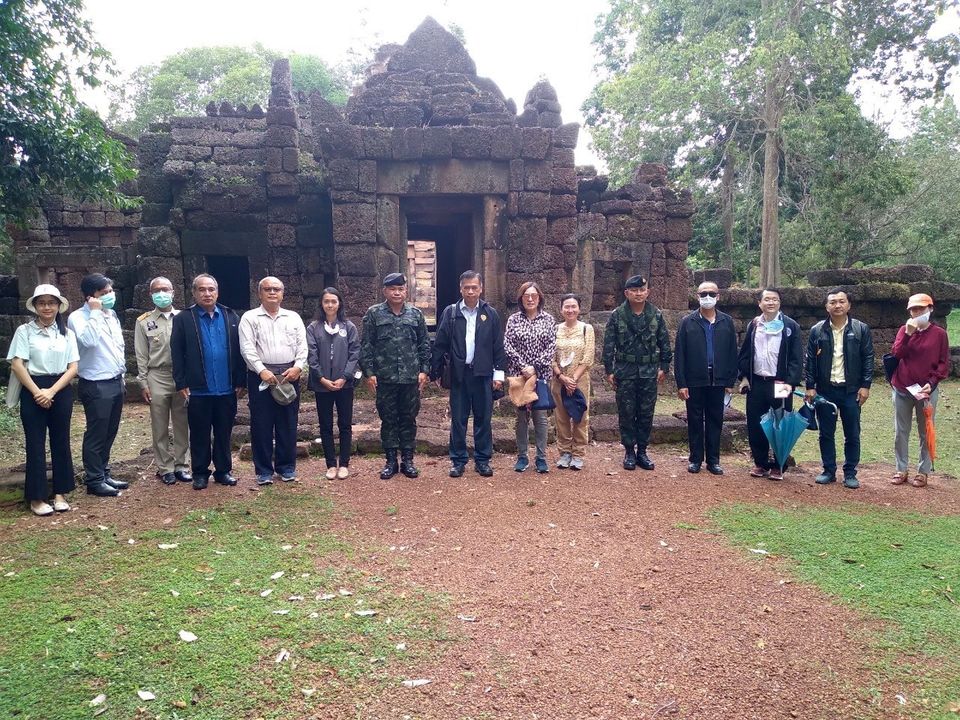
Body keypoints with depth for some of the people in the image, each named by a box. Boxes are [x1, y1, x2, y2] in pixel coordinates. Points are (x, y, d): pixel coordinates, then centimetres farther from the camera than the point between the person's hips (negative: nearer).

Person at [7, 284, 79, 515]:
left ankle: (60, 493, 18)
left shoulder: (67, 333, 6)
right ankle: (36, 498, 10)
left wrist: (51, 391, -11)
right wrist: (36, 392, -13)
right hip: (33, 391, -2)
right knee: (35, 444, 2)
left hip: (61, 391, 2)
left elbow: (73, 367, 1)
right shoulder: (24, 331, -1)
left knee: (61, 441, 7)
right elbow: (17, 364, -7)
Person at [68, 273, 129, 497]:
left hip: (115, 382, 8)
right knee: (96, 435, 1)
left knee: (109, 434, 15)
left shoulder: (111, 315, 12)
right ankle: (94, 480, 10)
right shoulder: (78, 317, -12)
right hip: (96, 386, -8)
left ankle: (104, 474, 25)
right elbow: (89, 340, -31)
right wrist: (95, 312, -23)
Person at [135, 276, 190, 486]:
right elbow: (141, 356, 3)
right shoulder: (144, 321, 4)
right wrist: (143, 383, -2)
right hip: (157, 377, -1)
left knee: (181, 425, 7)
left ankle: (181, 465, 17)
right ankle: (165, 468, 14)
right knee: (160, 427, 5)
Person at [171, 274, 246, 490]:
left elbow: (238, 350, 5)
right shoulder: (184, 319, -1)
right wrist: (181, 383, -7)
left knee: (224, 433, 11)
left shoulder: (230, 317, 6)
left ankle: (223, 470, 22)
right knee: (199, 435, 8)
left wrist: (240, 381, 1)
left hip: (227, 389, 2)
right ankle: (200, 473, 19)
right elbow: (177, 353, -2)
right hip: (198, 390, -2)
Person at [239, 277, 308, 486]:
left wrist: (298, 367, -10)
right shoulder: (249, 318, 3)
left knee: (288, 423, 7)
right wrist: (262, 370, -18)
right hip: (261, 376, -2)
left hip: (289, 375, 2)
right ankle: (264, 470, 12)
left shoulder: (294, 318, 11)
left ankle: (286, 467, 19)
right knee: (261, 424, 2)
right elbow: (247, 348, -7)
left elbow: (302, 346, 6)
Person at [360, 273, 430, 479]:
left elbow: (424, 345, 9)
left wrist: (424, 370, 1)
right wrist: (369, 372, -6)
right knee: (388, 420, 7)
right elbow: (366, 346, 0)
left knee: (409, 420, 8)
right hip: (385, 378, -1)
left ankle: (407, 460, 19)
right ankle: (391, 461, 18)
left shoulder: (416, 314, 7)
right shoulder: (374, 314, 1)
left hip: (411, 378, 1)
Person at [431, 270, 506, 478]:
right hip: (458, 373, 0)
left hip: (483, 373, 0)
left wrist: (499, 372, 1)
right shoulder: (450, 312, 2)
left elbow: (498, 346, 5)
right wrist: (436, 371, 2)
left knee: (483, 418, 7)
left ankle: (482, 459, 18)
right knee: (458, 419, 6)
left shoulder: (490, 314, 4)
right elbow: (440, 344, 3)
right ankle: (458, 460, 17)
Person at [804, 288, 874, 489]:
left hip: (851, 390, -1)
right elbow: (809, 360, 2)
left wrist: (865, 386, -6)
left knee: (852, 434, 5)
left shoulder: (861, 329, -1)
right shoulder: (817, 330, 1)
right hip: (825, 390, 1)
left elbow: (868, 359, 0)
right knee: (826, 433, 7)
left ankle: (850, 473, 16)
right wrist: (810, 386, -3)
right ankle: (829, 471, 19)